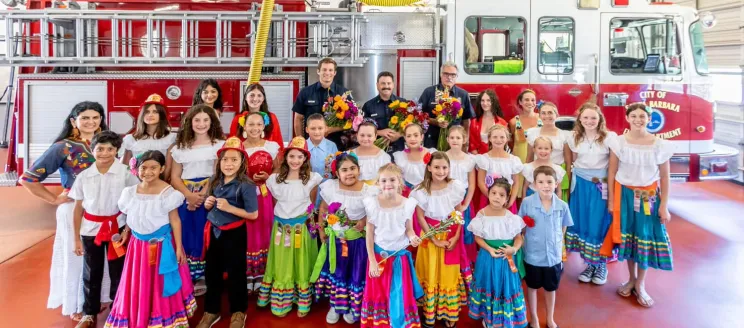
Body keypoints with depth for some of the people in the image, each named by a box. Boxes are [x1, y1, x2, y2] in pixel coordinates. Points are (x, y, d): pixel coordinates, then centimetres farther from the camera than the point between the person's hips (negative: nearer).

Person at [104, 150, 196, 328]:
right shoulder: (131, 192, 1)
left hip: (162, 245, -4)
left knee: (162, 284, 6)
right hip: (138, 245, 4)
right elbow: (130, 219, 10)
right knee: (138, 285, 13)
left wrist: (178, 247, -10)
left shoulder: (167, 192, -13)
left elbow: (175, 221, -10)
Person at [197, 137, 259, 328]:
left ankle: (238, 311, 29)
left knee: (235, 273, 9)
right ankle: (211, 311, 34)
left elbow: (253, 214, -20)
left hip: (234, 233, -6)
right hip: (214, 231, 6)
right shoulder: (215, 181, -1)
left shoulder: (245, 185, -19)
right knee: (211, 272, 16)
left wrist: (229, 208, -24)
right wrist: (208, 203, -9)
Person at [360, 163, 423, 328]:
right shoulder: (372, 203, -11)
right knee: (378, 295, 11)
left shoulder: (408, 204, -9)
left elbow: (409, 229, 1)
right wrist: (372, 261, -6)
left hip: (399, 256, 0)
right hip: (379, 255, 0)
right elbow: (369, 235, -5)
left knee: (401, 296, 6)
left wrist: (412, 237, -23)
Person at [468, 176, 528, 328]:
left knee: (506, 286, 11)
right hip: (487, 257, 0)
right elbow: (477, 237, -5)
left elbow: (519, 237, -3)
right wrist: (489, 249, -19)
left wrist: (514, 249, -23)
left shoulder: (511, 217, -10)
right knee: (489, 286, 15)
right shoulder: (482, 214, -10)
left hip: (507, 259, 0)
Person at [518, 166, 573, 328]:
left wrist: (560, 249, 5)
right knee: (532, 287, 18)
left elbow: (563, 230, 4)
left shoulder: (562, 206, -10)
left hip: (554, 255, 1)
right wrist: (527, 242, -10)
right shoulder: (527, 202, -15)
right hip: (532, 255, -1)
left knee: (551, 288, 19)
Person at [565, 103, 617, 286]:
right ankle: (589, 264, 21)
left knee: (600, 224, -1)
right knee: (582, 223, 7)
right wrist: (573, 182, 11)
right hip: (581, 184, 4)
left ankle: (601, 265, 17)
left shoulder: (610, 137, -8)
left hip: (602, 185, -4)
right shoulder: (574, 138, 5)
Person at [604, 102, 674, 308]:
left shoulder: (661, 145, -7)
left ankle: (640, 285, 20)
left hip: (650, 196, 0)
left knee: (646, 237, 4)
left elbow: (665, 178, -2)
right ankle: (631, 279, 28)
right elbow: (612, 173, -1)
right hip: (625, 194, 0)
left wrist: (664, 206, -4)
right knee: (628, 235, 9)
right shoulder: (618, 142, -7)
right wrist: (611, 200, -2)